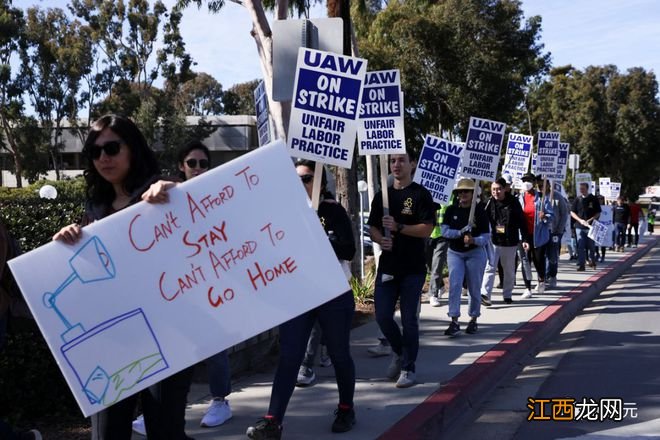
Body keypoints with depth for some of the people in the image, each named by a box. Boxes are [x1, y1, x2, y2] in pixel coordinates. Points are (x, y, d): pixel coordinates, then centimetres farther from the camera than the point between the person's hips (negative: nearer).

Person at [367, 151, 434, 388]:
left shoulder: (420, 194, -3)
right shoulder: (382, 195, 12)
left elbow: (426, 229, -11)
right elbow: (373, 228, 14)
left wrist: (398, 227, -21)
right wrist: (380, 239, -8)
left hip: (413, 267, -4)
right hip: (387, 265, 4)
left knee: (409, 319, 0)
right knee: (382, 315, 1)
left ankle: (408, 368, 10)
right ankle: (399, 351, 27)